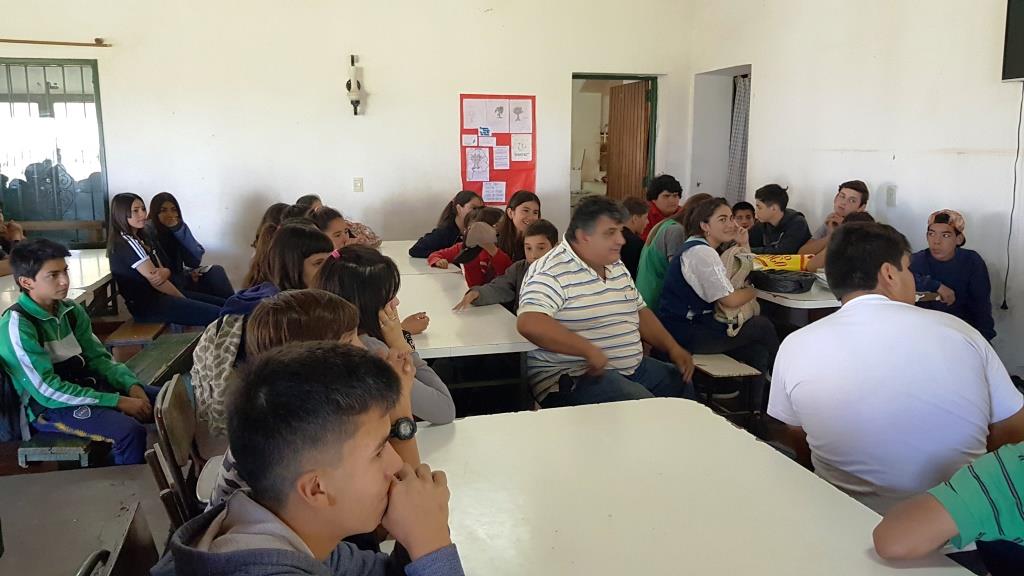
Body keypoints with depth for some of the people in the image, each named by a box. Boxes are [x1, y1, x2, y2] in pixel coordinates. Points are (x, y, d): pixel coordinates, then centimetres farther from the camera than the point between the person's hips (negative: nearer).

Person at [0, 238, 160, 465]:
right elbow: (47, 391, -22)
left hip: (86, 386, 7)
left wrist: (131, 386, -11)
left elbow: (98, 358, 9)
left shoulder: (70, 310, 2)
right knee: (130, 432, -29)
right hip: (49, 406, -7)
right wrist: (117, 401, -24)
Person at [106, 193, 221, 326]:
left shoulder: (140, 239, 16)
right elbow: (153, 279, -16)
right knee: (217, 315, -21)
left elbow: (163, 270, 12)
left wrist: (164, 273, -14)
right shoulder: (126, 243, -14)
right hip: (146, 305, -10)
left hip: (156, 295, 10)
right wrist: (184, 299, -7)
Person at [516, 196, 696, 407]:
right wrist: (589, 350, -30)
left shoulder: (616, 267, 13)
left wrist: (673, 348, 10)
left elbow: (639, 311, 22)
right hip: (572, 377, -9)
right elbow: (529, 324, -31)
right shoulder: (553, 272, -17)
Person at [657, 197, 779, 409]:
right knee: (763, 326, -2)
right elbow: (730, 300, -20)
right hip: (685, 333, -10)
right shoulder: (701, 253, -17)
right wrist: (755, 290, -1)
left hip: (695, 324, 10)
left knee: (758, 353, 5)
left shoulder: (704, 249, 14)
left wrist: (744, 246, 8)